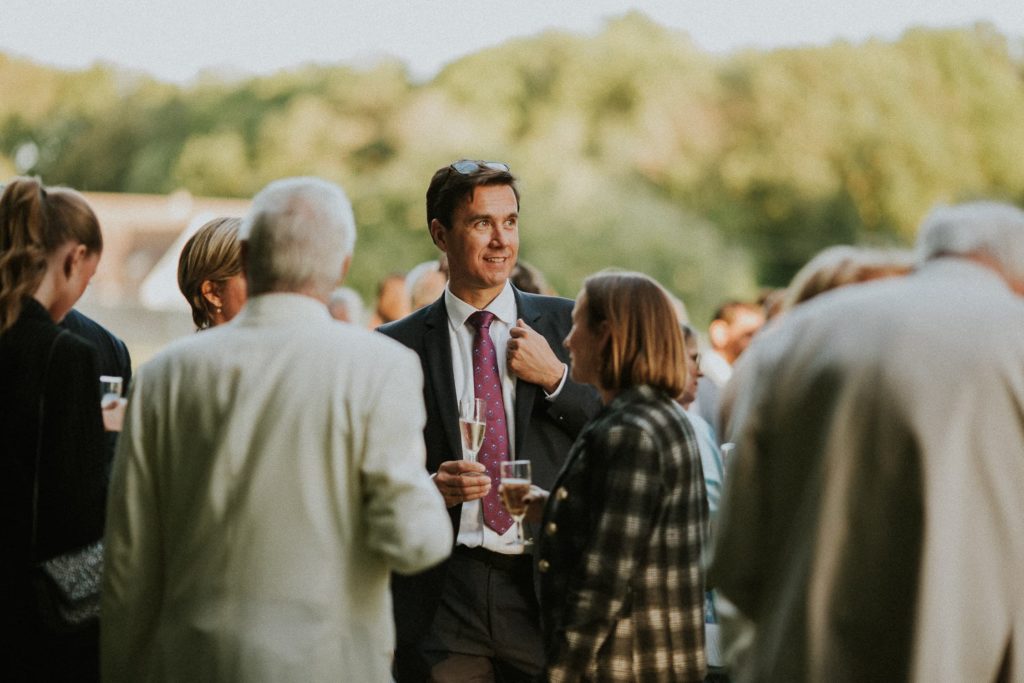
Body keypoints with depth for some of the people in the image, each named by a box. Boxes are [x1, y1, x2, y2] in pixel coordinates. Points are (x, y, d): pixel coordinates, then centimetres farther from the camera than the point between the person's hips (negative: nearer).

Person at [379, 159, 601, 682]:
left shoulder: (569, 325, 7)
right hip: (442, 595, 0)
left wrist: (557, 378, -7)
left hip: (547, 590, 1)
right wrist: (429, 486, -12)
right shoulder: (398, 345, 4)